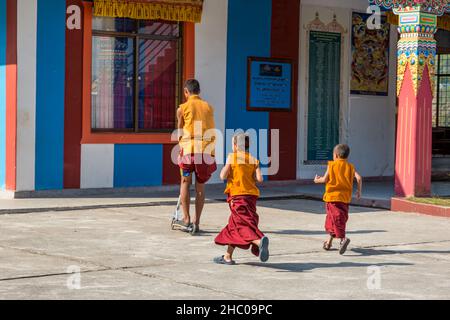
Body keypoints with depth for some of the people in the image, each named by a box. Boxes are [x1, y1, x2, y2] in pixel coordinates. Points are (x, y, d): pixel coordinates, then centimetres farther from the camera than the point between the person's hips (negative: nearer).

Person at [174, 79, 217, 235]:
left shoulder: (183, 108, 5)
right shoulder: (209, 107, 14)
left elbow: (181, 132, 13)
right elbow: (209, 129, 16)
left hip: (189, 148, -3)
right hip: (208, 150, 3)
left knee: (185, 182, 11)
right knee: (200, 186, 12)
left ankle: (186, 220, 3)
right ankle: (196, 223, 13)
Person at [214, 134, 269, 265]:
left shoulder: (232, 157, -4)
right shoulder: (253, 160, 7)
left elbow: (223, 176, -9)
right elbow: (259, 179, -3)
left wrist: (225, 168, 11)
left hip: (237, 195, -6)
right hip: (251, 195, 6)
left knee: (243, 224, -13)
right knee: (233, 225, 16)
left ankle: (259, 241, -42)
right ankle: (228, 257, 23)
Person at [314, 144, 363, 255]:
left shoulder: (332, 165, 0)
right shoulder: (350, 166, 9)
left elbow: (325, 179, -4)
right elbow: (359, 178, -3)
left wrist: (317, 180, 17)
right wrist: (359, 191, 11)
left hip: (332, 196, -4)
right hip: (345, 197, 4)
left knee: (336, 218, -11)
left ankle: (343, 238, -34)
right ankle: (329, 241, 27)